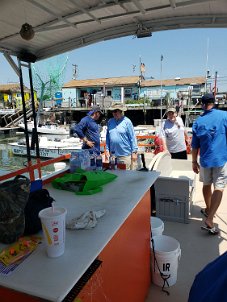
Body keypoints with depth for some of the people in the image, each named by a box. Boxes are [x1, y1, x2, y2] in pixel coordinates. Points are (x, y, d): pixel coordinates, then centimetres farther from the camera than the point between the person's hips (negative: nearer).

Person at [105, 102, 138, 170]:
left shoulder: (127, 121, -4)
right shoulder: (109, 122, 9)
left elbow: (132, 137, -4)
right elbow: (108, 137, 14)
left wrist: (134, 152, -6)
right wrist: (107, 150, 9)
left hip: (126, 155, -4)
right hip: (113, 155, 4)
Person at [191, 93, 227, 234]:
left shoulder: (198, 122, 0)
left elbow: (195, 145, 4)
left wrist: (194, 162, 14)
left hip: (205, 160, 3)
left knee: (207, 185, 20)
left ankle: (208, 210, 39)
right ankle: (209, 220, -9)